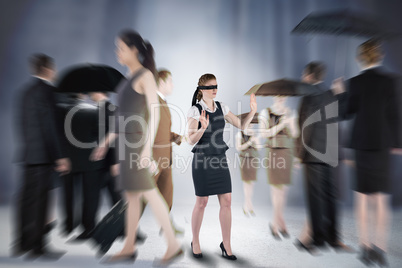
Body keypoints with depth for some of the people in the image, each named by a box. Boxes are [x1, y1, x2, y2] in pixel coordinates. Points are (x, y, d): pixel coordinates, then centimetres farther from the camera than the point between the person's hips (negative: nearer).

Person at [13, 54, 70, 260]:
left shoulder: (26, 90, 15)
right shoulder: (45, 89, -12)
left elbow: (22, 122, 18)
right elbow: (49, 125, -17)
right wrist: (60, 156, -16)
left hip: (29, 153, 9)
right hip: (42, 154, -9)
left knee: (27, 198, 14)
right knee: (39, 200, -1)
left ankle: (22, 244, 25)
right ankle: (37, 247, 10)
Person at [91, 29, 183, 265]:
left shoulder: (146, 75, -7)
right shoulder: (130, 79, 19)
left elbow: (155, 113, -16)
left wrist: (148, 147, -23)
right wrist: (108, 141, 19)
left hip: (138, 140, -9)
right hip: (127, 140, 9)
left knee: (148, 193, -6)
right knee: (132, 195, 10)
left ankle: (173, 244, 8)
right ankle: (129, 248, 22)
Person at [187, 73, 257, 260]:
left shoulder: (221, 107, 6)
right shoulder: (195, 110, -10)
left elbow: (242, 126, 6)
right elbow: (191, 140, -17)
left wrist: (252, 111, -11)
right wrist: (203, 128, -37)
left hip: (220, 159, 5)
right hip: (202, 160, -5)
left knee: (226, 202, 3)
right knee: (201, 203, 5)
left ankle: (226, 245, 21)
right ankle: (195, 242, 29)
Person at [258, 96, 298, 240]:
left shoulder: (290, 112, 9)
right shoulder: (266, 112, 0)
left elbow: (295, 134, 2)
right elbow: (263, 133, -9)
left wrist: (291, 122, -18)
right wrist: (281, 124, -17)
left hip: (287, 154, 3)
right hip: (272, 153, -3)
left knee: (283, 188, 4)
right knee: (276, 187, -2)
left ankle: (275, 224, 18)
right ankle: (280, 222, 11)